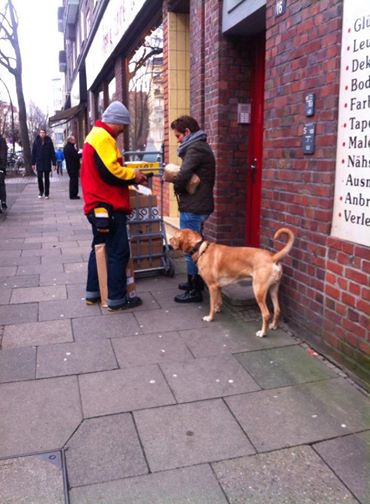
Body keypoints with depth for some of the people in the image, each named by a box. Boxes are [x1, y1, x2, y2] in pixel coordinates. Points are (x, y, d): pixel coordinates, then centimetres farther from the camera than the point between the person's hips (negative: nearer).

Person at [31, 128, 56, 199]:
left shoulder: (49, 141, -3)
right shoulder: (36, 141, 0)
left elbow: (52, 153, -3)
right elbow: (33, 153, 3)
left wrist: (54, 163, -7)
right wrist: (33, 163, 0)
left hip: (47, 163, -1)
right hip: (39, 163, 1)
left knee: (47, 179, 6)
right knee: (39, 178, -1)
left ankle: (46, 194, 13)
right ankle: (41, 192, 18)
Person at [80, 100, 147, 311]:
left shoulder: (96, 135, 19)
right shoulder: (103, 137, -15)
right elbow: (110, 171, -23)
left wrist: (128, 176, 10)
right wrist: (132, 175, -8)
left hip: (99, 205, 11)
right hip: (108, 206, -11)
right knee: (118, 252, -4)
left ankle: (93, 292, 26)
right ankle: (117, 298, 3)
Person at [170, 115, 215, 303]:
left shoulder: (195, 149, -15)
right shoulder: (201, 147, 18)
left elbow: (182, 176, -24)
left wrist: (176, 187, -4)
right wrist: (177, 177, -1)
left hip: (193, 208, -10)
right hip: (199, 205, 10)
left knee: (190, 248, -2)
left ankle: (194, 291, 6)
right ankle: (196, 281, 32)